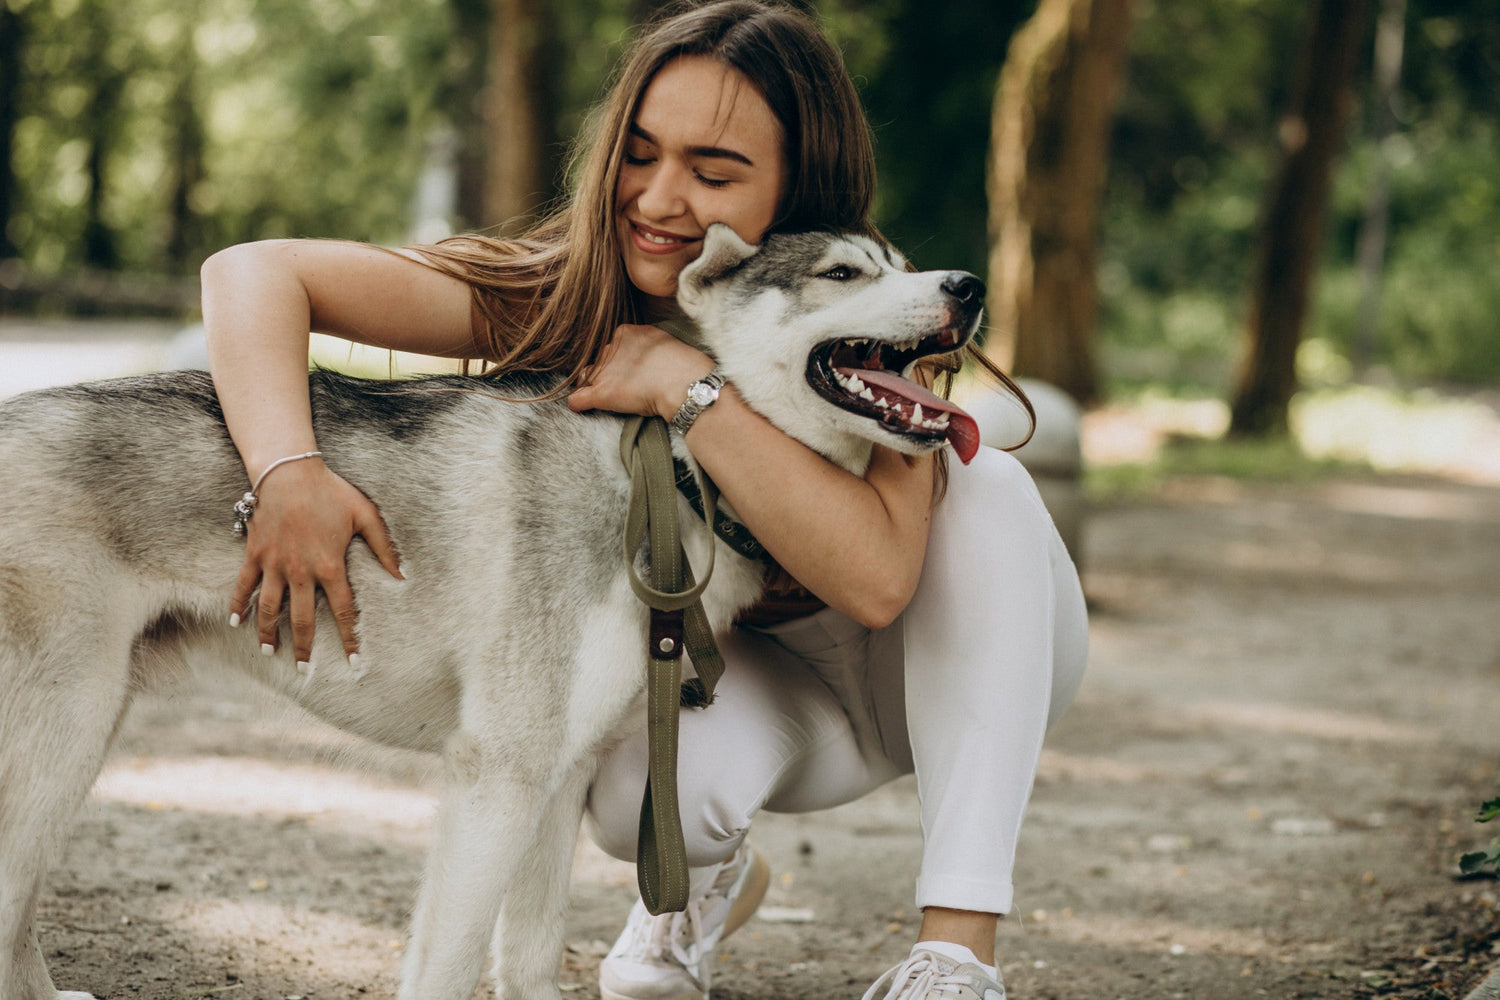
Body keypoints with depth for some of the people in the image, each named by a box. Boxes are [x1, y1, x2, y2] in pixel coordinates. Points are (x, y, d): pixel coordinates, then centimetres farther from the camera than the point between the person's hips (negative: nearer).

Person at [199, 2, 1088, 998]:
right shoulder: (556, 300, -24)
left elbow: (876, 576, -45)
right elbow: (252, 272, -34)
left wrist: (688, 384, -44)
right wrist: (288, 472, -53)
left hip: (954, 668, 0)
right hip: (752, 683, 0)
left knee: (986, 482, -33)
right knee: (644, 789, -34)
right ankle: (713, 878, 6)